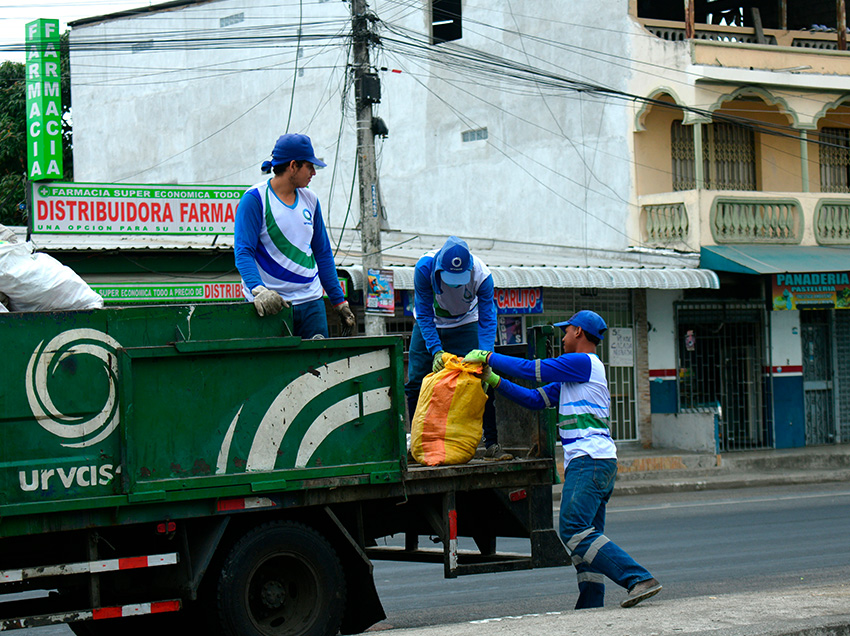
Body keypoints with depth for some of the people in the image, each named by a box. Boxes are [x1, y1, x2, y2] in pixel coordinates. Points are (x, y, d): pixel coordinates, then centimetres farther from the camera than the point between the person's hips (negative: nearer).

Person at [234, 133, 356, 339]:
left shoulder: (310, 200, 13)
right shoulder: (254, 199, -6)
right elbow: (243, 252, -14)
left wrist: (339, 302, 16)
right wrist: (258, 290, -31)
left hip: (311, 301, 6)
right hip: (271, 306, -6)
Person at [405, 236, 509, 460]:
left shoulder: (481, 275, -31)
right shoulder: (424, 268, -32)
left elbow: (487, 320, -24)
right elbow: (424, 314, -24)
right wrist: (436, 351, -35)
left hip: (465, 325, -1)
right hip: (430, 325, 1)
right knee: (416, 382, -6)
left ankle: (491, 443, -8)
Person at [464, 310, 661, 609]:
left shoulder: (583, 363, -4)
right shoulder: (571, 377, 26)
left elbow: (530, 369, -6)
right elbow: (535, 398, 25)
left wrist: (488, 357, 4)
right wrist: (494, 380, 21)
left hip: (590, 460, -11)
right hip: (590, 463, 11)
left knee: (574, 531, -19)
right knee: (585, 534, 8)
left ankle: (640, 579, -25)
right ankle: (591, 607, 6)